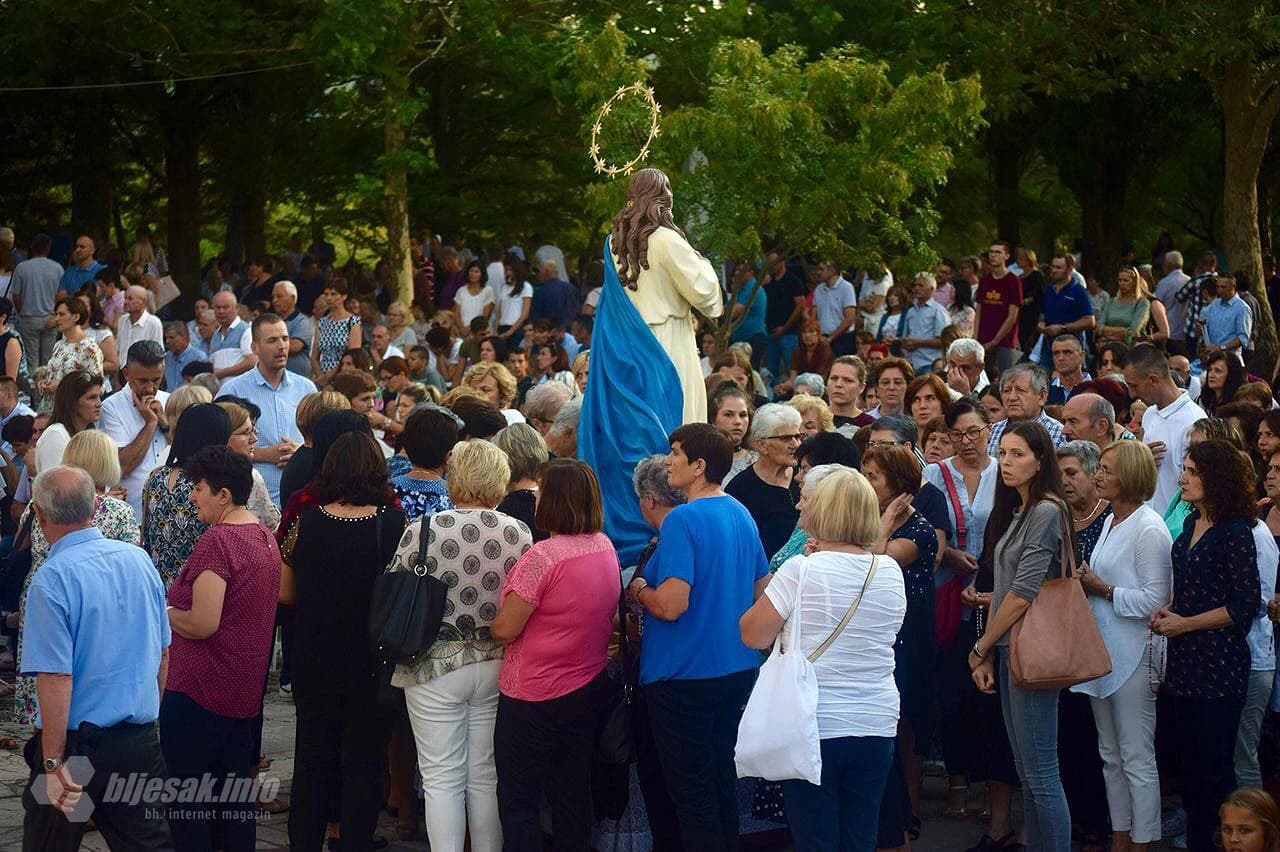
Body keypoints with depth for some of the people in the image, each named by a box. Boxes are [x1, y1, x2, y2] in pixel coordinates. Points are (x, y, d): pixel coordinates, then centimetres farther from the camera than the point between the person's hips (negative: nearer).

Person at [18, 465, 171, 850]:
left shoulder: (52, 580, -17)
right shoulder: (138, 559, 2)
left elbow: (56, 679, -21)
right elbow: (163, 653, 12)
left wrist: (54, 764, -17)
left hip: (78, 742, -5)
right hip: (142, 740, 5)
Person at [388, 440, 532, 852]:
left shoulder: (423, 530, -12)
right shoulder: (519, 533, -5)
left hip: (435, 666, -3)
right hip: (498, 666, 3)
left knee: (442, 779, 5)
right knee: (486, 776, 13)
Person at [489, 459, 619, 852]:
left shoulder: (543, 557, -23)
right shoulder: (606, 548, 1)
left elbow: (504, 628, -19)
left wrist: (488, 626, 2)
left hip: (534, 696, -7)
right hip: (588, 687, 7)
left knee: (519, 803, 3)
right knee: (573, 796, 16)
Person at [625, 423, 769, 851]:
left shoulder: (683, 520, -19)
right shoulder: (741, 515, 6)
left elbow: (671, 605, -25)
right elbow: (761, 589, 16)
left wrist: (638, 591, -7)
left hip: (684, 674, -8)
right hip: (737, 668, 8)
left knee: (691, 790, 1)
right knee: (721, 781, 18)